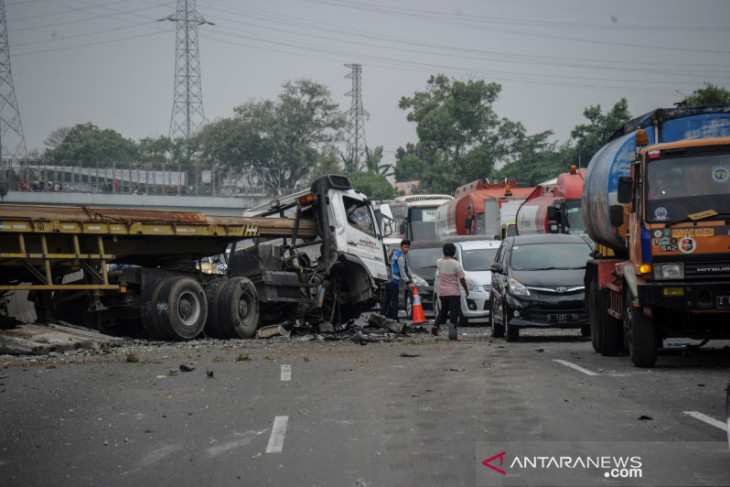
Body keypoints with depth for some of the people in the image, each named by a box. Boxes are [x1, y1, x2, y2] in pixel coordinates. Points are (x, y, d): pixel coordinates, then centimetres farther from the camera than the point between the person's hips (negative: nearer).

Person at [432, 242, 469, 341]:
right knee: (454, 313, 0)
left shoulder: (439, 262, -1)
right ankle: (453, 334, -4)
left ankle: (436, 325, 5)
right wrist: (466, 289, 3)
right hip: (453, 292, -5)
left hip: (442, 292, 5)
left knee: (443, 310, 23)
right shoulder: (456, 264, -14)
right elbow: (462, 279, -10)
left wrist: (444, 257, 21)